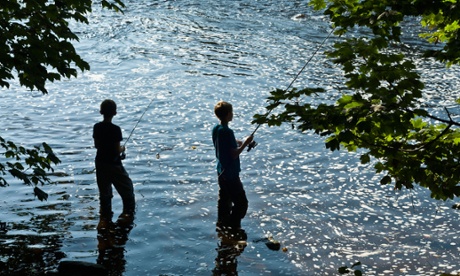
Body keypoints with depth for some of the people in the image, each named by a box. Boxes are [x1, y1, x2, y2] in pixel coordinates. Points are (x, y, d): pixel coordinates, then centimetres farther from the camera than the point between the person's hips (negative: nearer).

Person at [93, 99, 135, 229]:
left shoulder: (97, 127, -3)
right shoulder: (115, 129, -20)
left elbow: (96, 145, 7)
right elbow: (117, 150, -19)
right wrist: (122, 149, 2)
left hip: (100, 163, 6)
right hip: (113, 164, -6)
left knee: (104, 192, 16)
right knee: (127, 189, 12)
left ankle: (105, 218, 21)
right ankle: (128, 214, 18)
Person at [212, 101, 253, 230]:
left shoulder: (216, 129, 4)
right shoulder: (227, 132, -23)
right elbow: (234, 154, -23)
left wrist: (238, 143, 10)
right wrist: (245, 143, -14)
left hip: (221, 172, 10)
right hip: (230, 173, -10)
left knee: (224, 200, 19)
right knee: (241, 203, -2)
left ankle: (222, 226, 26)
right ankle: (233, 228, -2)